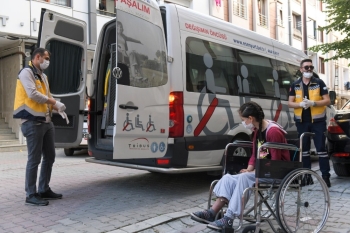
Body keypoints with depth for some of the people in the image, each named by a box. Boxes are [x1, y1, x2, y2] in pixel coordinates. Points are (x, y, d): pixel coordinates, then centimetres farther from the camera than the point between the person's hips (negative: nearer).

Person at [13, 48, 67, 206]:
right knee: (34, 160, -5)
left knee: (49, 157, 12)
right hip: (33, 123, -9)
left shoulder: (42, 76, 20)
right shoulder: (26, 72, -7)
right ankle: (31, 195, 5)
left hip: (46, 122, 9)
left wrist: (58, 109, 5)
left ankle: (44, 190, 24)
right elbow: (33, 94, -20)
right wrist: (55, 102, -13)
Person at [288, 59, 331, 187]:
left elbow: (327, 101, -3)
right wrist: (301, 104, -16)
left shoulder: (319, 83, 1)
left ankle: (326, 176, 1)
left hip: (318, 121, -3)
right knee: (304, 149, 8)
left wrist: (313, 103, -19)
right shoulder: (295, 85, 7)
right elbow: (290, 103, 4)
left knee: (321, 148, -4)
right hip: (302, 121, 3)